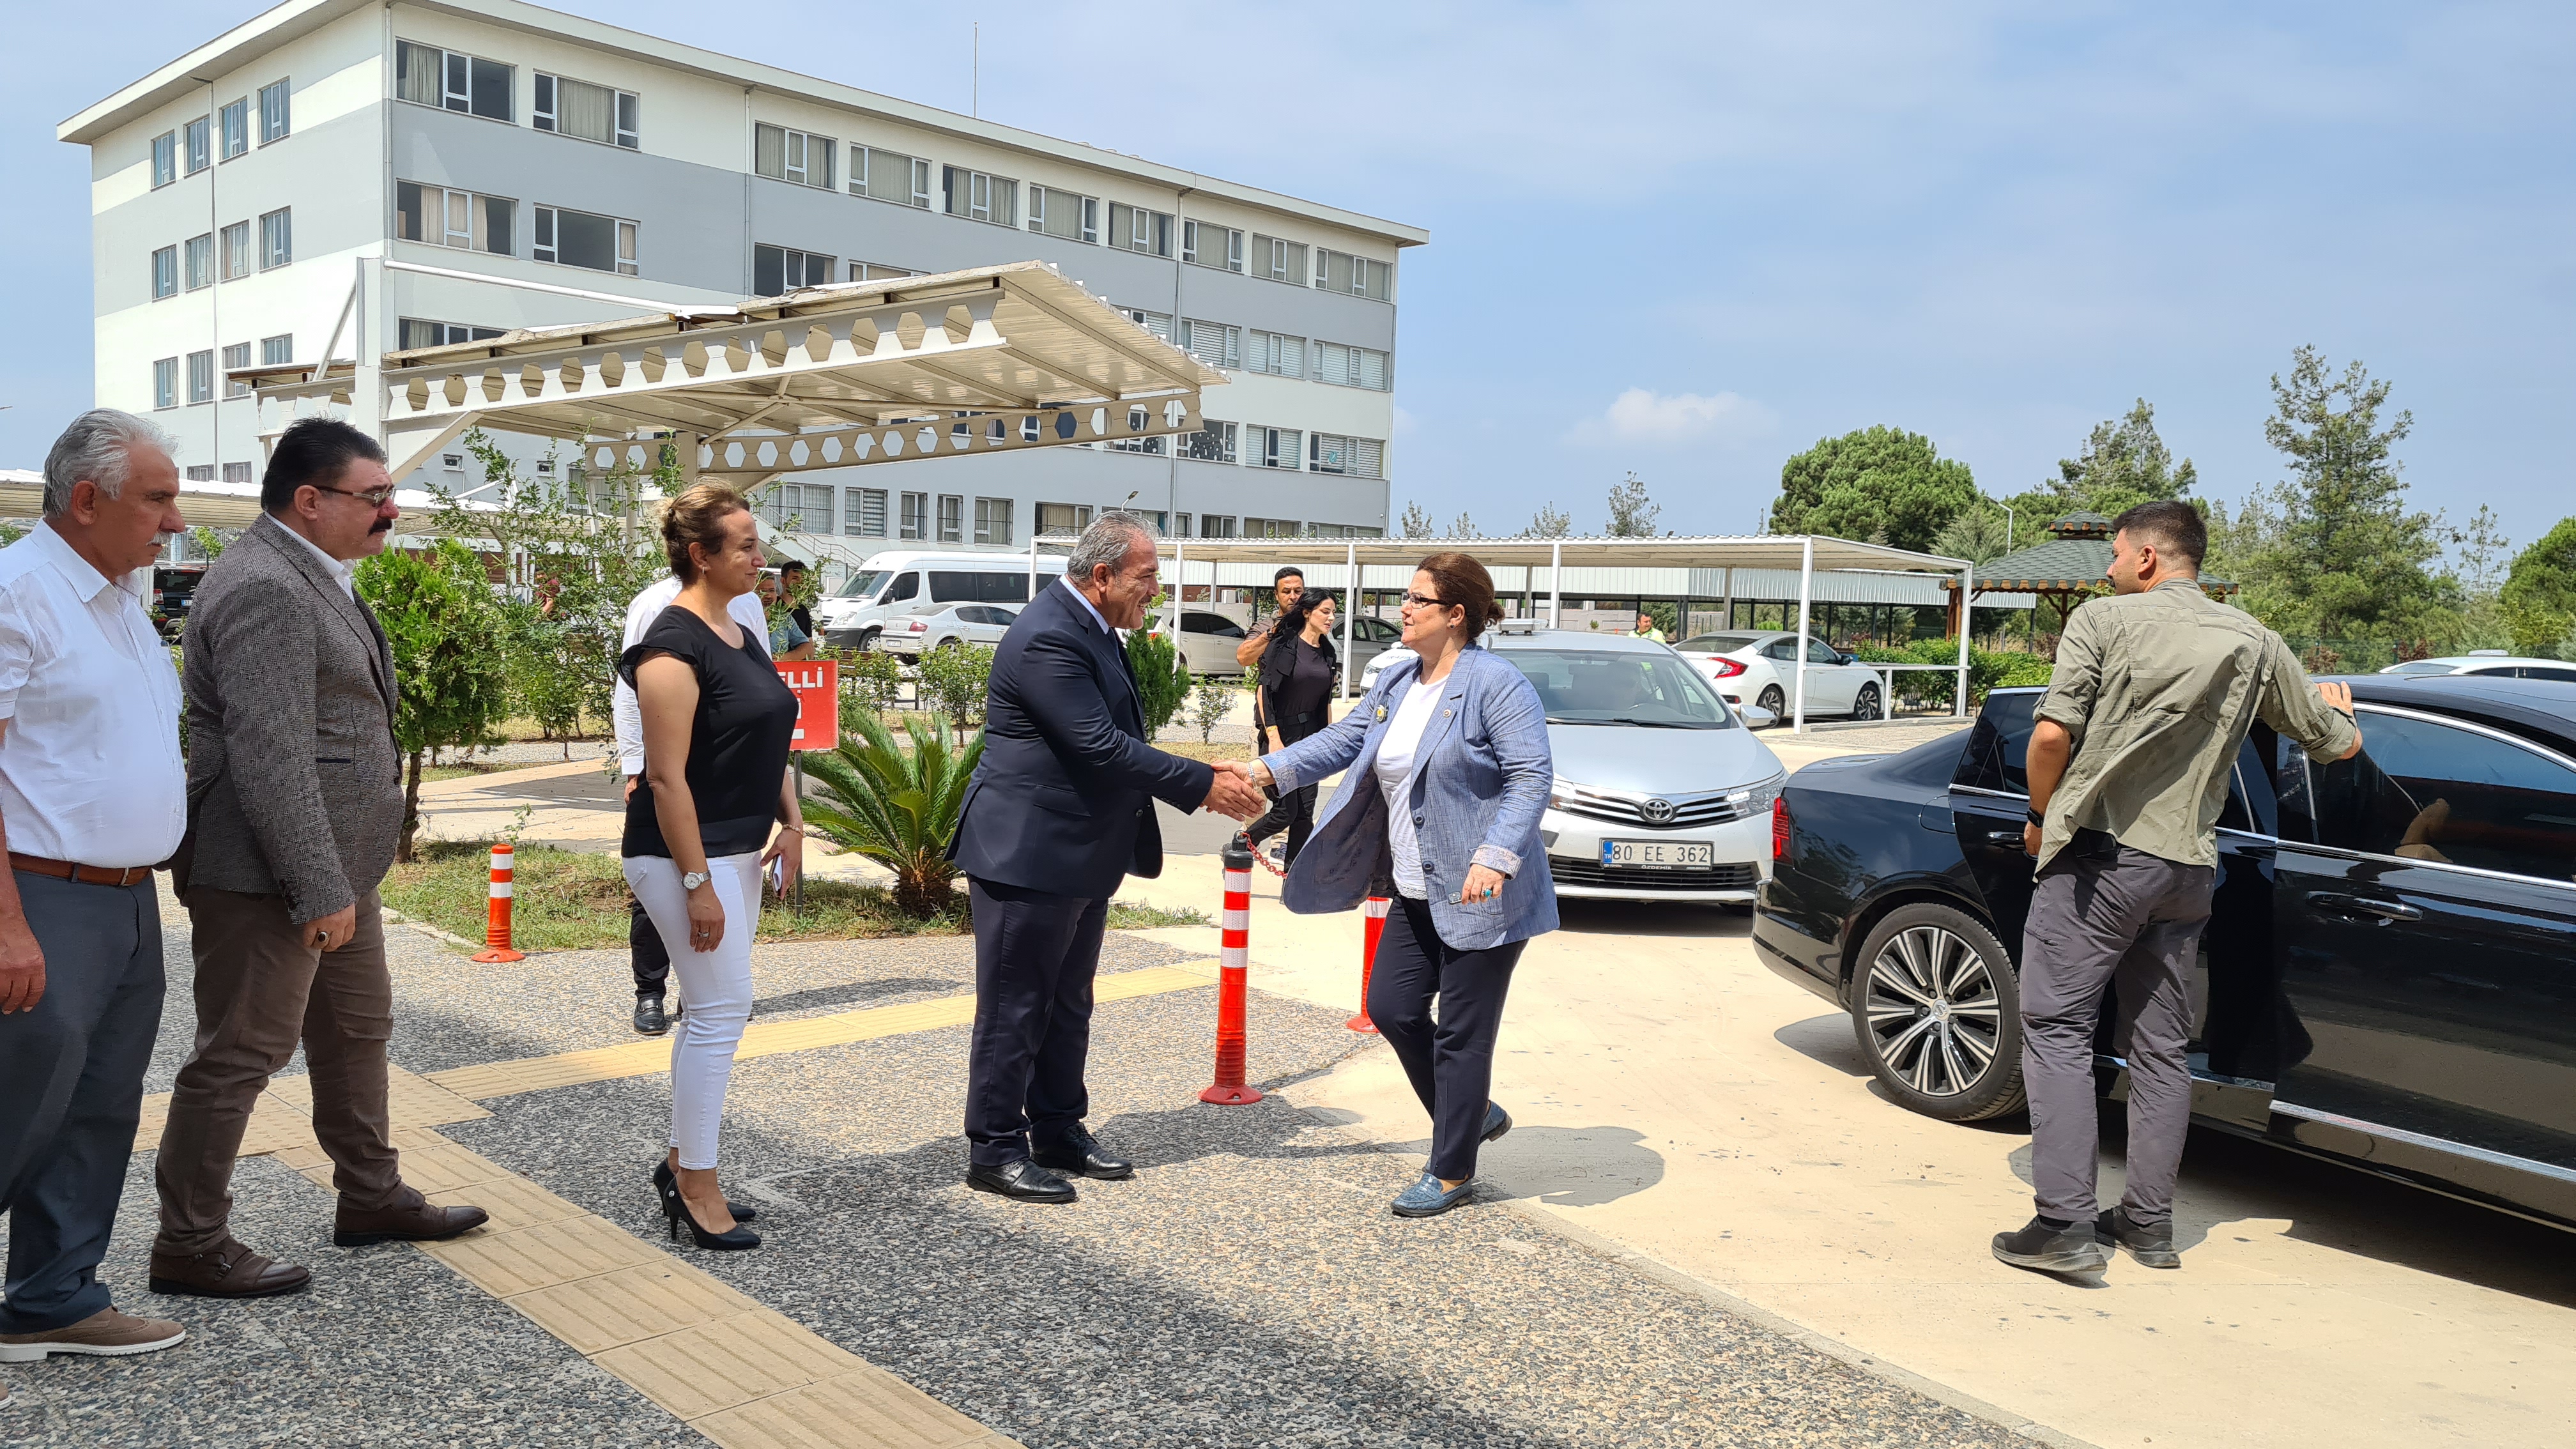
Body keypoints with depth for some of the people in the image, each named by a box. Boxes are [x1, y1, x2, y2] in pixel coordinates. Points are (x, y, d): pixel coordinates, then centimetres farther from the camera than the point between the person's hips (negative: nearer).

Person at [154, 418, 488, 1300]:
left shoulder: (310, 576, 14)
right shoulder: (265, 590, -21)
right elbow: (269, 757, -26)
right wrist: (319, 890, -25)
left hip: (333, 863, 11)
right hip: (267, 876, -11)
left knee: (357, 1029, 19)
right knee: (242, 1054, 0)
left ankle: (372, 1198, 32)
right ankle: (190, 1246, 14)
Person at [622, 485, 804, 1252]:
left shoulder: (742, 635, 11)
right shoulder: (675, 646, -17)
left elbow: (767, 742, 19)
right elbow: (666, 777, -20)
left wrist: (791, 821, 6)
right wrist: (697, 884, -21)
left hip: (737, 849, 9)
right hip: (686, 852, -9)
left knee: (713, 1010, 14)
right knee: (723, 1009, -5)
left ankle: (681, 1160, 27)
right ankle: (698, 1192, 6)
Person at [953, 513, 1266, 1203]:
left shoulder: (1092, 629, 11)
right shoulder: (1048, 637, -23)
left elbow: (1118, 739, 16)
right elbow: (1101, 747, -27)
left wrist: (1201, 777, 4)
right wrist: (1203, 786, -22)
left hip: (1082, 855, 10)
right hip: (1029, 855, -10)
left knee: (1067, 1005, 19)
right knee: (1015, 1009, 2)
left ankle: (1059, 1132, 32)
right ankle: (995, 1152, 14)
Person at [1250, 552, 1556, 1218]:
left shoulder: (1496, 684, -15)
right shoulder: (1395, 683, 10)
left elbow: (1532, 777, -19)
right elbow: (1342, 741, 13)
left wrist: (1495, 859, -28)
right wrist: (1269, 770, 0)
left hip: (1481, 897, -8)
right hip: (1418, 894, 8)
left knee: (1461, 1032, 1)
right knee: (1392, 1008, 9)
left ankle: (1451, 1174, 16)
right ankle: (1475, 1114, 31)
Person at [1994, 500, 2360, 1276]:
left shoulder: (2104, 619, -5)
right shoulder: (2254, 642, 10)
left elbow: (2052, 734, -15)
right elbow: (2340, 744, 18)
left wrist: (2041, 817, 2)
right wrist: (2336, 702, 41)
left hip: (2098, 853, -5)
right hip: (2188, 865, 5)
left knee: (2056, 1027, -2)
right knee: (2160, 1046, 14)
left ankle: (2065, 1221, -9)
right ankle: (2149, 1221, 19)